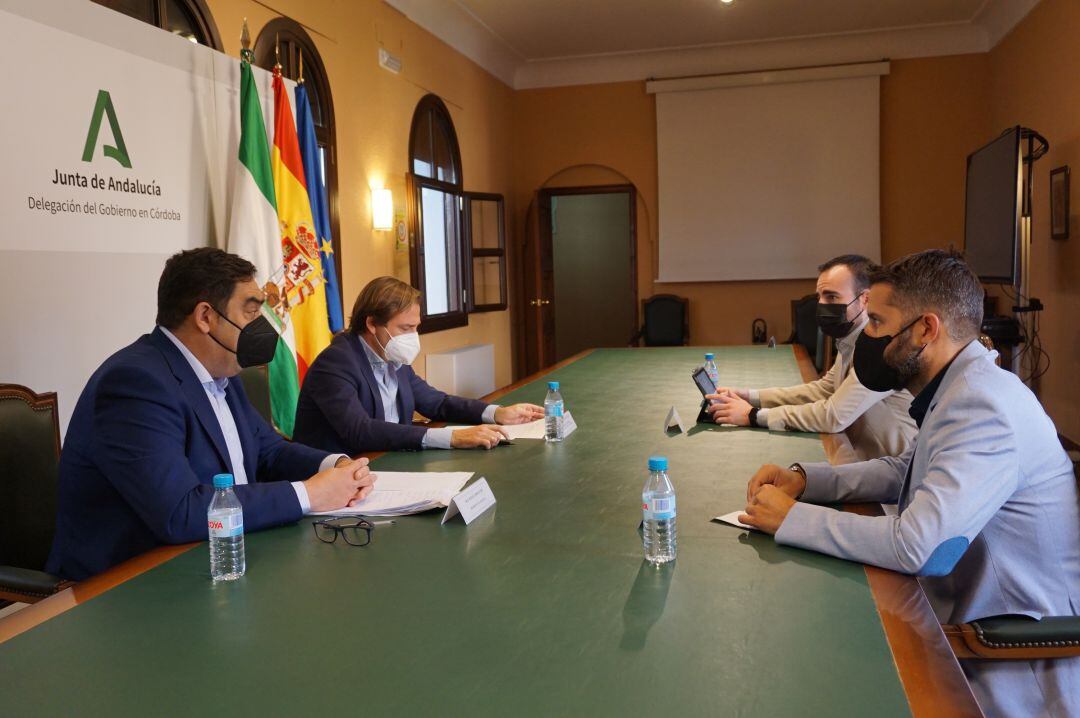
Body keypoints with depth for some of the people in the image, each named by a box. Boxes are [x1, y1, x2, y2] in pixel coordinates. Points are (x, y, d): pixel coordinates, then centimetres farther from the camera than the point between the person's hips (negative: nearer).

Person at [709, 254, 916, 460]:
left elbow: (834, 415, -26)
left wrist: (755, 415, -19)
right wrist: (749, 396, 1)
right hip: (862, 461, 7)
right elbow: (823, 389, 12)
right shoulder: (853, 340, 6)